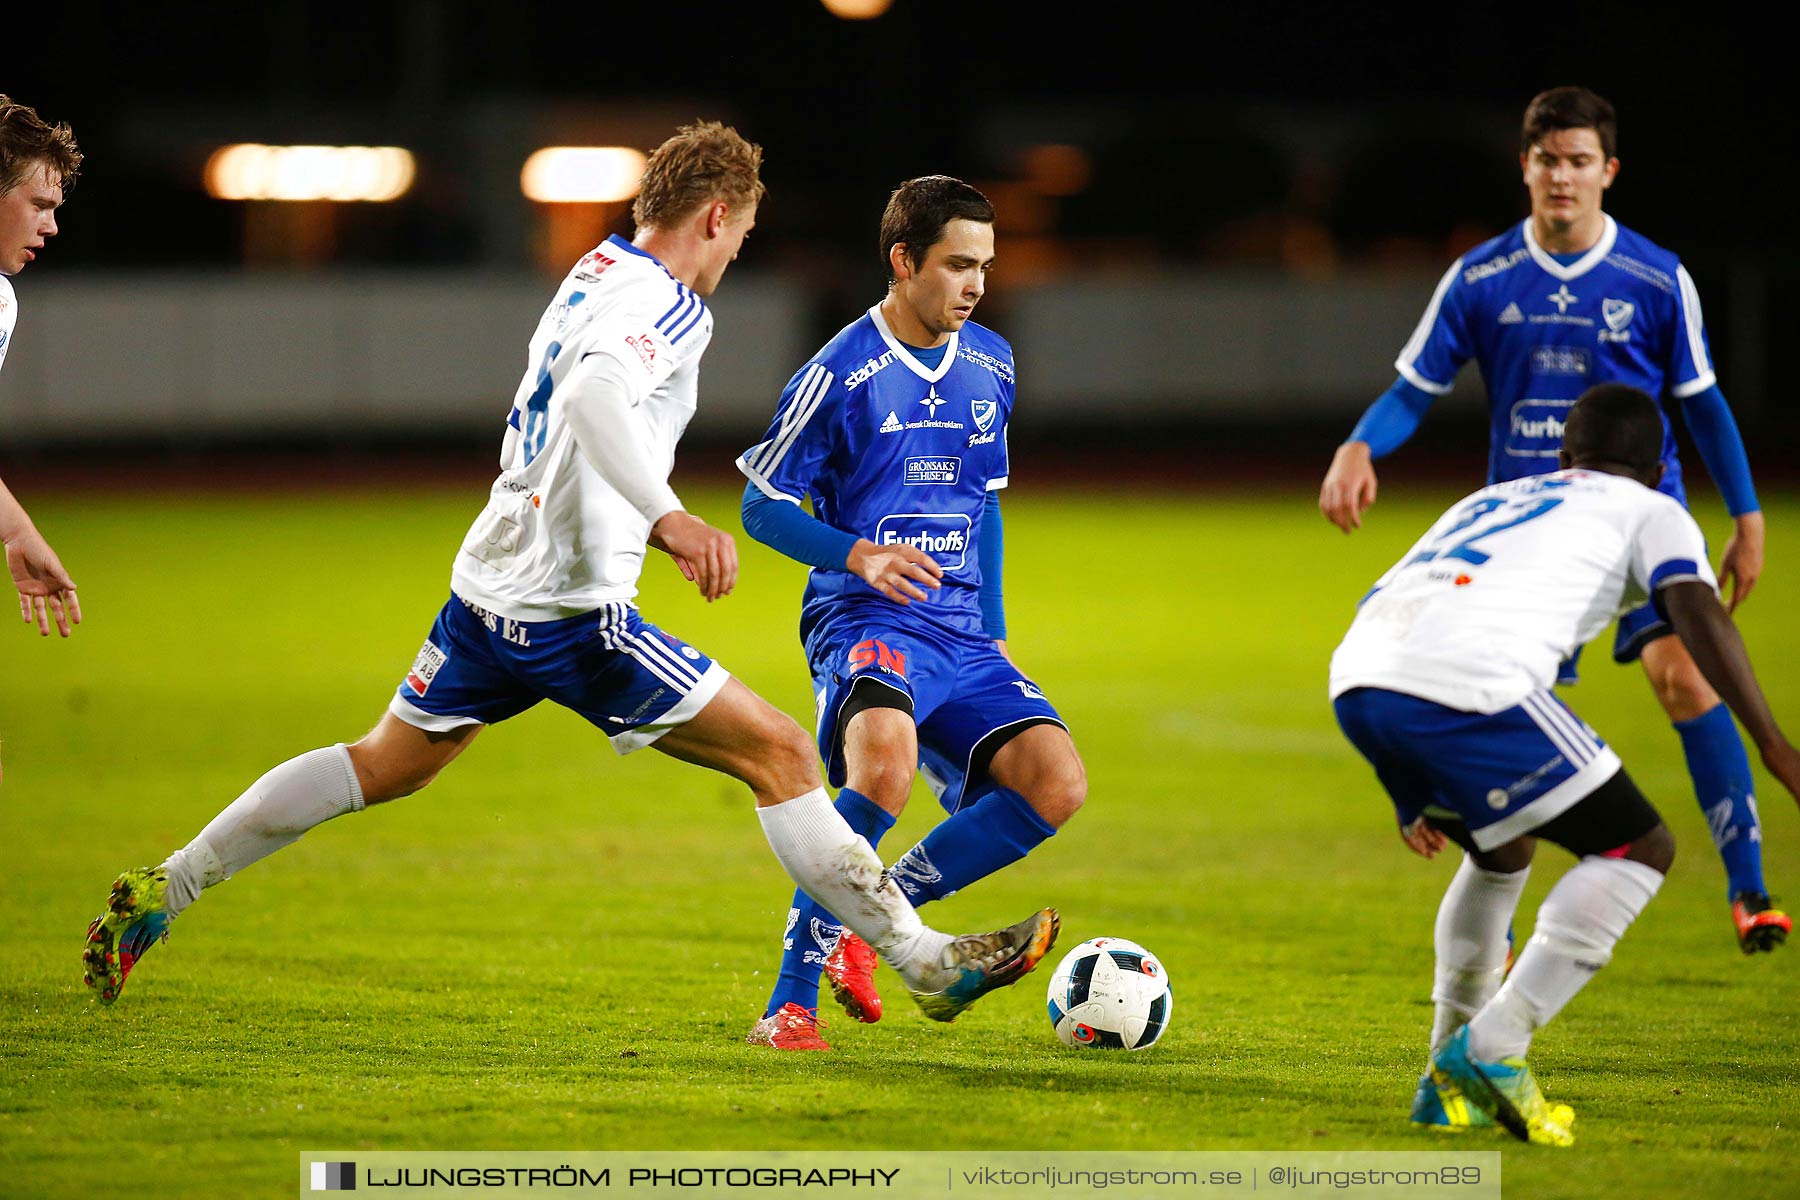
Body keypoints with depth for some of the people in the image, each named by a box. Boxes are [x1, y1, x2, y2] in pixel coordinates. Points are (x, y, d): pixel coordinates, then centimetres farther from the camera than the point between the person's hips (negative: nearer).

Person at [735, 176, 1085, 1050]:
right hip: (864, 619, -6)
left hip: (963, 631, 6)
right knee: (885, 762, -36)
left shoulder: (990, 364, 13)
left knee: (1056, 782, -16)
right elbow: (763, 505, -2)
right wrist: (860, 557, -18)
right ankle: (791, 1002, -23)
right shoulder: (841, 375, -6)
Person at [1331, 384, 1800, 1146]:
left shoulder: (1488, 501, 39)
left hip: (1356, 681, 7)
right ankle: (1491, 1051, -5)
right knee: (1638, 850, 7)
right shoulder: (1649, 512, 21)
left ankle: (1448, 1081, 26)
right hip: (1469, 684, -7)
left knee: (1504, 849, 32)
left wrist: (1410, 794, 50)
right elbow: (1696, 609, 1)